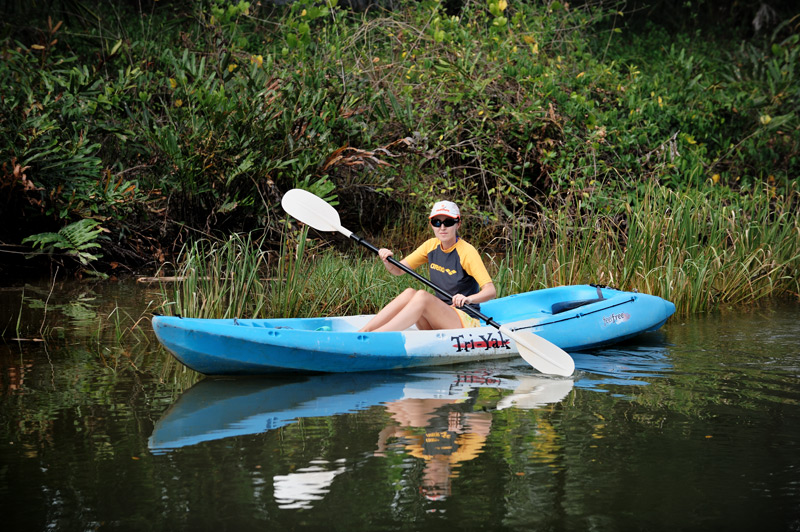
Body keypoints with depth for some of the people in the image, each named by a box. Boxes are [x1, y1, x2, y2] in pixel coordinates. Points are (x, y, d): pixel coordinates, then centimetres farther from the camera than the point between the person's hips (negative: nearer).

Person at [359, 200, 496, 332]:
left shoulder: (466, 251, -12)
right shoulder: (432, 246, 7)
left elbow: (491, 291, -19)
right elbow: (398, 270, 9)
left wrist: (469, 299, -39)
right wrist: (387, 261, -14)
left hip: (466, 321, -6)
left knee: (422, 296, -29)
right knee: (409, 293, -21)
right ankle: (363, 331, -28)